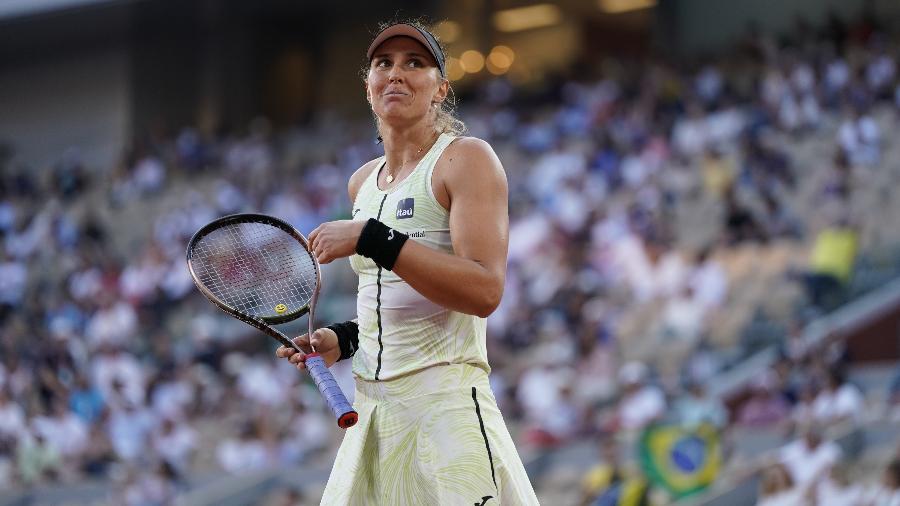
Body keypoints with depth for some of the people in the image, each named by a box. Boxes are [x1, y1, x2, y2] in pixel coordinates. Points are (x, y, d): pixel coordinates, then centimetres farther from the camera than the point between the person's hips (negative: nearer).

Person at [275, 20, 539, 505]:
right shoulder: (363, 182, 16)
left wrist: (370, 239, -21)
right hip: (371, 408, 7)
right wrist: (344, 339, 10)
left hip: (446, 407, -7)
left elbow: (483, 291, -20)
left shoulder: (467, 157, -6)